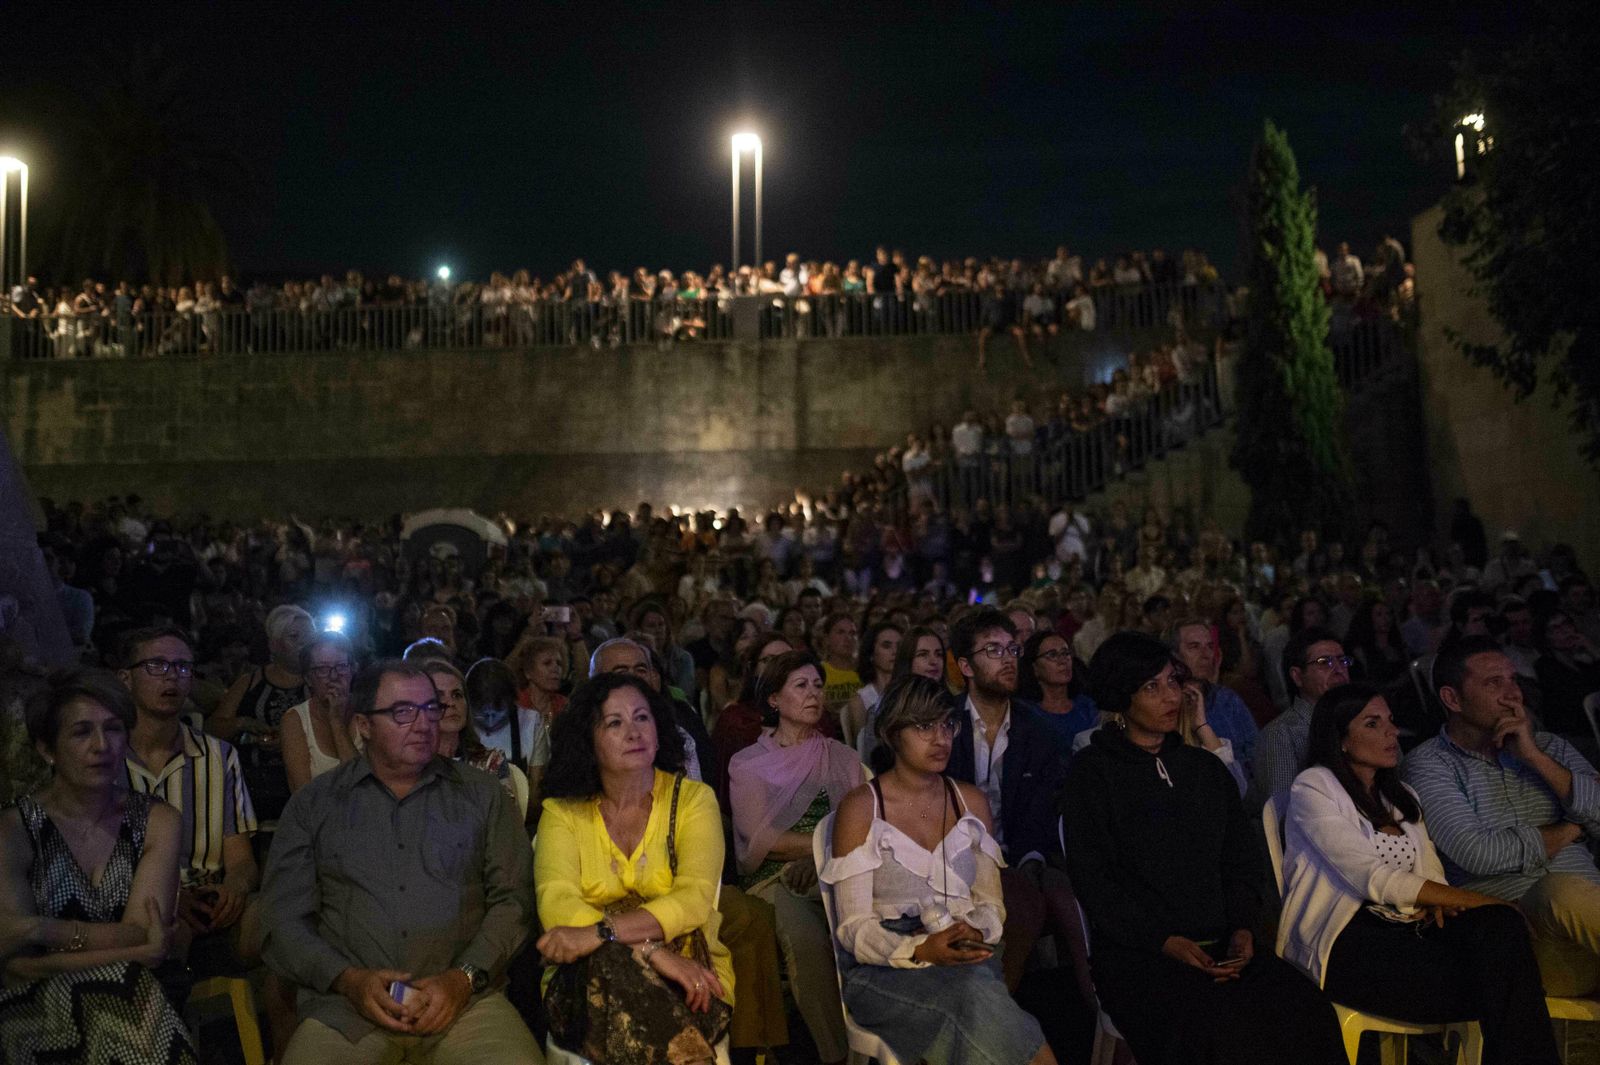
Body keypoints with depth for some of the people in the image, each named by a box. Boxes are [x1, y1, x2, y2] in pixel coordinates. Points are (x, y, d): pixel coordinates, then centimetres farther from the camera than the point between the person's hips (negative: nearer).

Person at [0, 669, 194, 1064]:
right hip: (41, 1015, -1)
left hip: (134, 1008, 1)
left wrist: (41, 929, -17)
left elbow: (143, 934, -8)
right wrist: (137, 951, -15)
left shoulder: (157, 821, 1)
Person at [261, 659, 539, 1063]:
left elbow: (513, 898, 5)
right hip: (346, 1004, 1)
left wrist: (465, 977, -10)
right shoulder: (313, 804, 11)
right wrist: (349, 979, -9)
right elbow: (284, 918, 6)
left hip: (463, 998, -1)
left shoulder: (482, 795, 11)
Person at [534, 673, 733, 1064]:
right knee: (613, 965, -34)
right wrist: (652, 950, -27)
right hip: (588, 980, 2)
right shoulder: (563, 811, 6)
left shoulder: (693, 798, 4)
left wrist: (600, 932, -28)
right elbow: (555, 903, -11)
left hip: (686, 971, -1)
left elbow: (696, 897, -12)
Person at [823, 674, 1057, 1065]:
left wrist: (973, 932, -10)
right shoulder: (861, 807, -2)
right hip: (887, 971, -3)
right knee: (977, 999, -33)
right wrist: (921, 951, -22)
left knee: (980, 990, -32)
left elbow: (991, 905, 13)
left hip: (968, 961, 4)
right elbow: (854, 929, -6)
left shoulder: (971, 802, 13)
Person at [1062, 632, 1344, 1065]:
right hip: (1136, 953, -5)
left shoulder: (1206, 768, 20)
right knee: (1221, 1030, -32)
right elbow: (1093, 877, -4)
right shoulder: (1093, 772, 3)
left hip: (1222, 946, 5)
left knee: (1306, 1011, -23)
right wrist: (1164, 941, -13)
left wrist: (1242, 928, -1)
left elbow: (1242, 859, 18)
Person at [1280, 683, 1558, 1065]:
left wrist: (1437, 901, -12)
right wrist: (1473, 900, -16)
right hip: (1344, 940, -6)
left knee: (1501, 924, -27)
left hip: (1409, 926, 7)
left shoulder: (1402, 796, 24)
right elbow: (1372, 878, -12)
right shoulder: (1313, 787, -1)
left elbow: (1431, 872, 14)